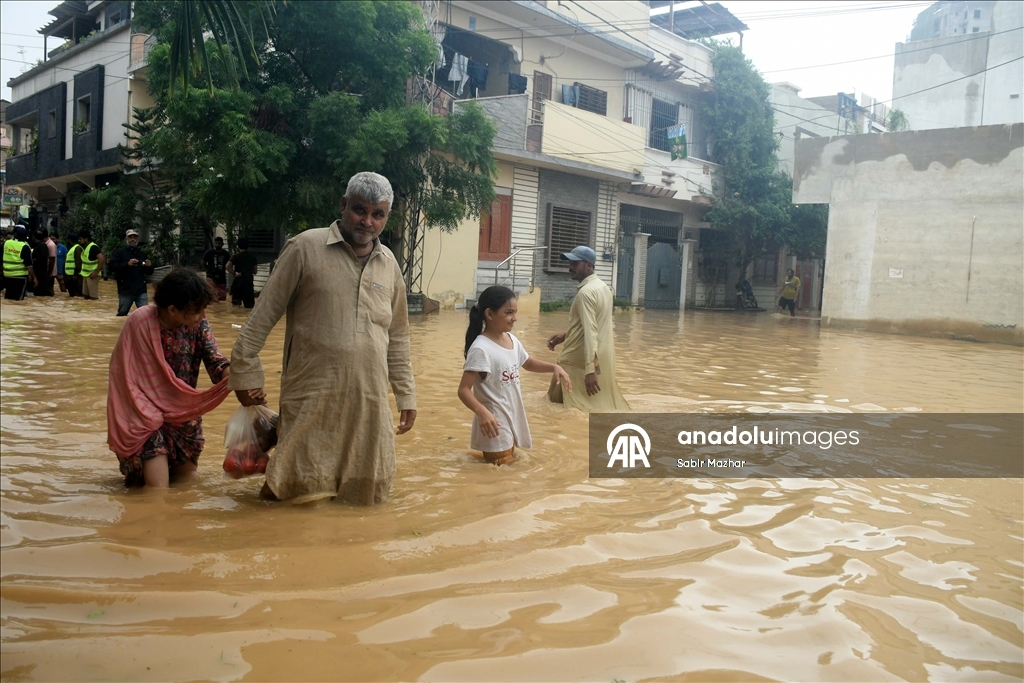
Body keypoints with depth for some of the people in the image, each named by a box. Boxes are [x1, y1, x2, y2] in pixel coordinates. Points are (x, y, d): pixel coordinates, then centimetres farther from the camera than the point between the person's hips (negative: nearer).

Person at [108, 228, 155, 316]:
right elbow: (111, 266, -10)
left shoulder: (142, 253, 15)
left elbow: (149, 272, 19)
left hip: (141, 290, 2)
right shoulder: (120, 252, 4)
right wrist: (127, 264, -22)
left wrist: (149, 266, -5)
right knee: (122, 313, 8)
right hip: (125, 290, -2)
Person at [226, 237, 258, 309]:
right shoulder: (252, 257, 8)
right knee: (250, 306, 6)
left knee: (235, 305, 4)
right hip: (249, 282, 3)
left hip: (238, 282, -3)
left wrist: (234, 274, -9)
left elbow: (228, 266, -19)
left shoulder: (236, 256, -3)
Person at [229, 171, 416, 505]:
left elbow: (397, 338, 16)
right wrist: (245, 371, -4)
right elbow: (264, 315, -2)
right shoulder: (306, 247, -4)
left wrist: (406, 395, 15)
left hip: (369, 401, 5)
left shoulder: (389, 264, 11)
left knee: (369, 491, 10)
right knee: (297, 490, 0)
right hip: (311, 396, -4)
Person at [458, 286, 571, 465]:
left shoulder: (512, 340, 3)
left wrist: (554, 367, 6)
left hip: (512, 420, 8)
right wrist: (482, 412, -40)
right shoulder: (481, 348, -21)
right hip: (495, 424, -8)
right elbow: (464, 390, -23)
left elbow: (528, 363, 23)